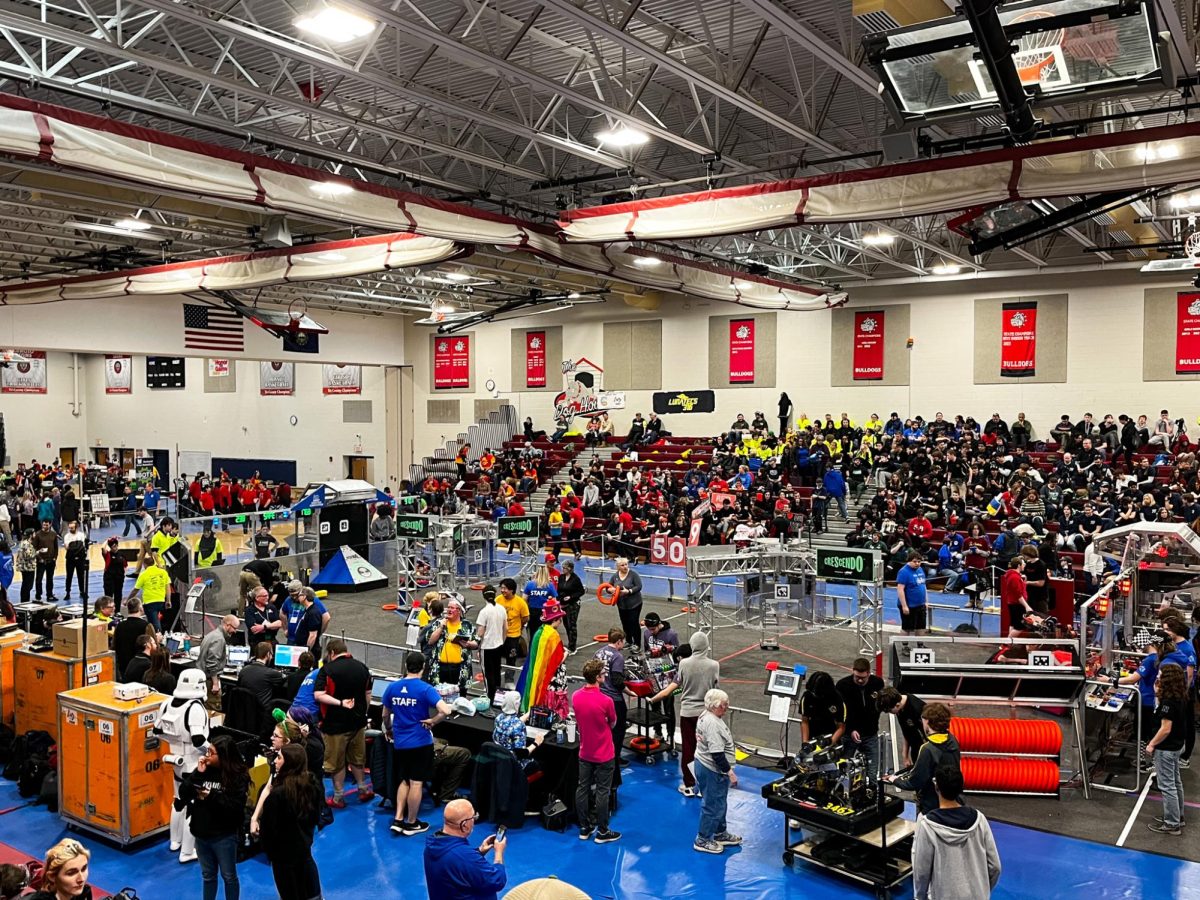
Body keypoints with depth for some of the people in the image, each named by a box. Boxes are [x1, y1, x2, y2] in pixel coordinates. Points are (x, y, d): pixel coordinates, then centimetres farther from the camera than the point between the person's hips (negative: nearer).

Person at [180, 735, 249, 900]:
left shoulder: (238, 776, -17)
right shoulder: (204, 769, -3)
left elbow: (236, 807, -22)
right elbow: (183, 794, -7)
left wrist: (212, 796, -26)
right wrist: (197, 774, -18)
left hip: (224, 836, -4)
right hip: (201, 833, 5)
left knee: (229, 876, 13)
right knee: (207, 875, 22)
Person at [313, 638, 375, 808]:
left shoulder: (327, 669, -15)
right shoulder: (362, 667, 1)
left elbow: (318, 695, -25)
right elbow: (368, 695, 9)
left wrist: (340, 703, -22)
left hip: (336, 723, -5)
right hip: (358, 721, 5)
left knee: (337, 761, 10)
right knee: (357, 757, 22)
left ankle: (338, 797, 19)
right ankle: (363, 789, 32)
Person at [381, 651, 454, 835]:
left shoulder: (392, 687, -1)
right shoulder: (425, 689, -15)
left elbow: (385, 715, 13)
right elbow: (445, 710, -28)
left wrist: (388, 730, 31)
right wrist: (432, 721, -10)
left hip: (399, 743, 5)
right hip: (420, 743, -5)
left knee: (404, 781, 20)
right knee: (416, 783, 7)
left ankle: (398, 819, 17)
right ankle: (411, 823, 17)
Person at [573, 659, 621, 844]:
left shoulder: (576, 697, -7)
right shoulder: (605, 700, -24)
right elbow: (613, 724, -6)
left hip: (584, 753, 5)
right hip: (604, 755, -5)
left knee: (582, 788, 13)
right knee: (602, 792, 6)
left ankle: (584, 828, 24)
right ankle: (602, 832, 15)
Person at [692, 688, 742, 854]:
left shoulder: (707, 717, 7)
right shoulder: (713, 724, -27)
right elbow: (717, 753, -29)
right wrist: (729, 771, -22)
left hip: (704, 765, 11)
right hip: (713, 771, -11)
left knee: (720, 803, 23)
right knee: (713, 806, 2)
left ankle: (720, 833, 38)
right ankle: (702, 840, 14)